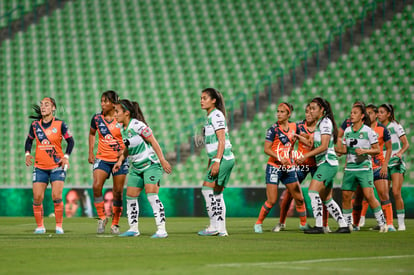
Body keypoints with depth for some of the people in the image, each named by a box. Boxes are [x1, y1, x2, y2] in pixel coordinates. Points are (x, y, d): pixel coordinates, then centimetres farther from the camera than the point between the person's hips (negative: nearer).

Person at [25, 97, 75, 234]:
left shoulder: (60, 124, -5)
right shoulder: (35, 125, 3)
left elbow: (70, 141, 1)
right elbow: (29, 140, 17)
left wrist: (66, 157, -10)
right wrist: (27, 154, 1)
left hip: (57, 166, -3)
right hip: (40, 167, 3)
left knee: (56, 197, -11)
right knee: (37, 198, -4)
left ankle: (59, 226, 4)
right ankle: (40, 226, 11)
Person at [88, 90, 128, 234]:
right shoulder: (97, 118, 1)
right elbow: (92, 133, 19)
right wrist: (90, 152, 13)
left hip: (119, 159, -2)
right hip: (102, 158, 2)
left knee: (118, 192, 1)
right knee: (96, 186, -18)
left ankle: (115, 224, 14)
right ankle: (102, 217, 0)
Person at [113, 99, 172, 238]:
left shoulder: (137, 125, -18)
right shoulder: (122, 128, 6)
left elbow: (153, 142, -16)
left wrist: (162, 160, -18)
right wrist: (120, 161, 11)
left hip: (151, 165, -9)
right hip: (136, 167, 9)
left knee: (152, 195, -18)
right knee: (130, 196, 7)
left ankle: (161, 230, -18)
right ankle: (133, 228, 18)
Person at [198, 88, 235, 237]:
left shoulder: (216, 115, -11)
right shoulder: (210, 116, 19)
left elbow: (222, 140, -18)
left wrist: (217, 162, -23)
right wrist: (210, 163, 25)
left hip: (222, 158, -10)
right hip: (224, 159, 10)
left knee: (207, 189, -10)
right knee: (217, 194, 8)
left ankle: (214, 226, -9)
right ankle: (221, 229, 8)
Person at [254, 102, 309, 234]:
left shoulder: (294, 127, 5)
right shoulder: (274, 129, -10)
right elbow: (266, 149, -14)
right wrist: (280, 158, -24)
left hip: (289, 168, 5)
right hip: (274, 167, -5)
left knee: (299, 198, 5)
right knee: (272, 201, -9)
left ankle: (303, 224, 22)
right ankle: (258, 223, 7)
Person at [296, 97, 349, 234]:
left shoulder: (325, 122, -10)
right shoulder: (319, 123, 19)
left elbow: (324, 146, -18)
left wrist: (306, 156, -20)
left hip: (328, 163, -10)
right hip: (324, 163, 10)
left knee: (313, 191, -18)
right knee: (326, 198, 12)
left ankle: (318, 226, -21)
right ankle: (343, 226, 14)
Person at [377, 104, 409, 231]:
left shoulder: (395, 126, -3)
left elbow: (406, 144, -5)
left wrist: (400, 152, -23)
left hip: (396, 163, -5)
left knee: (396, 193, -14)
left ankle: (401, 223, -7)